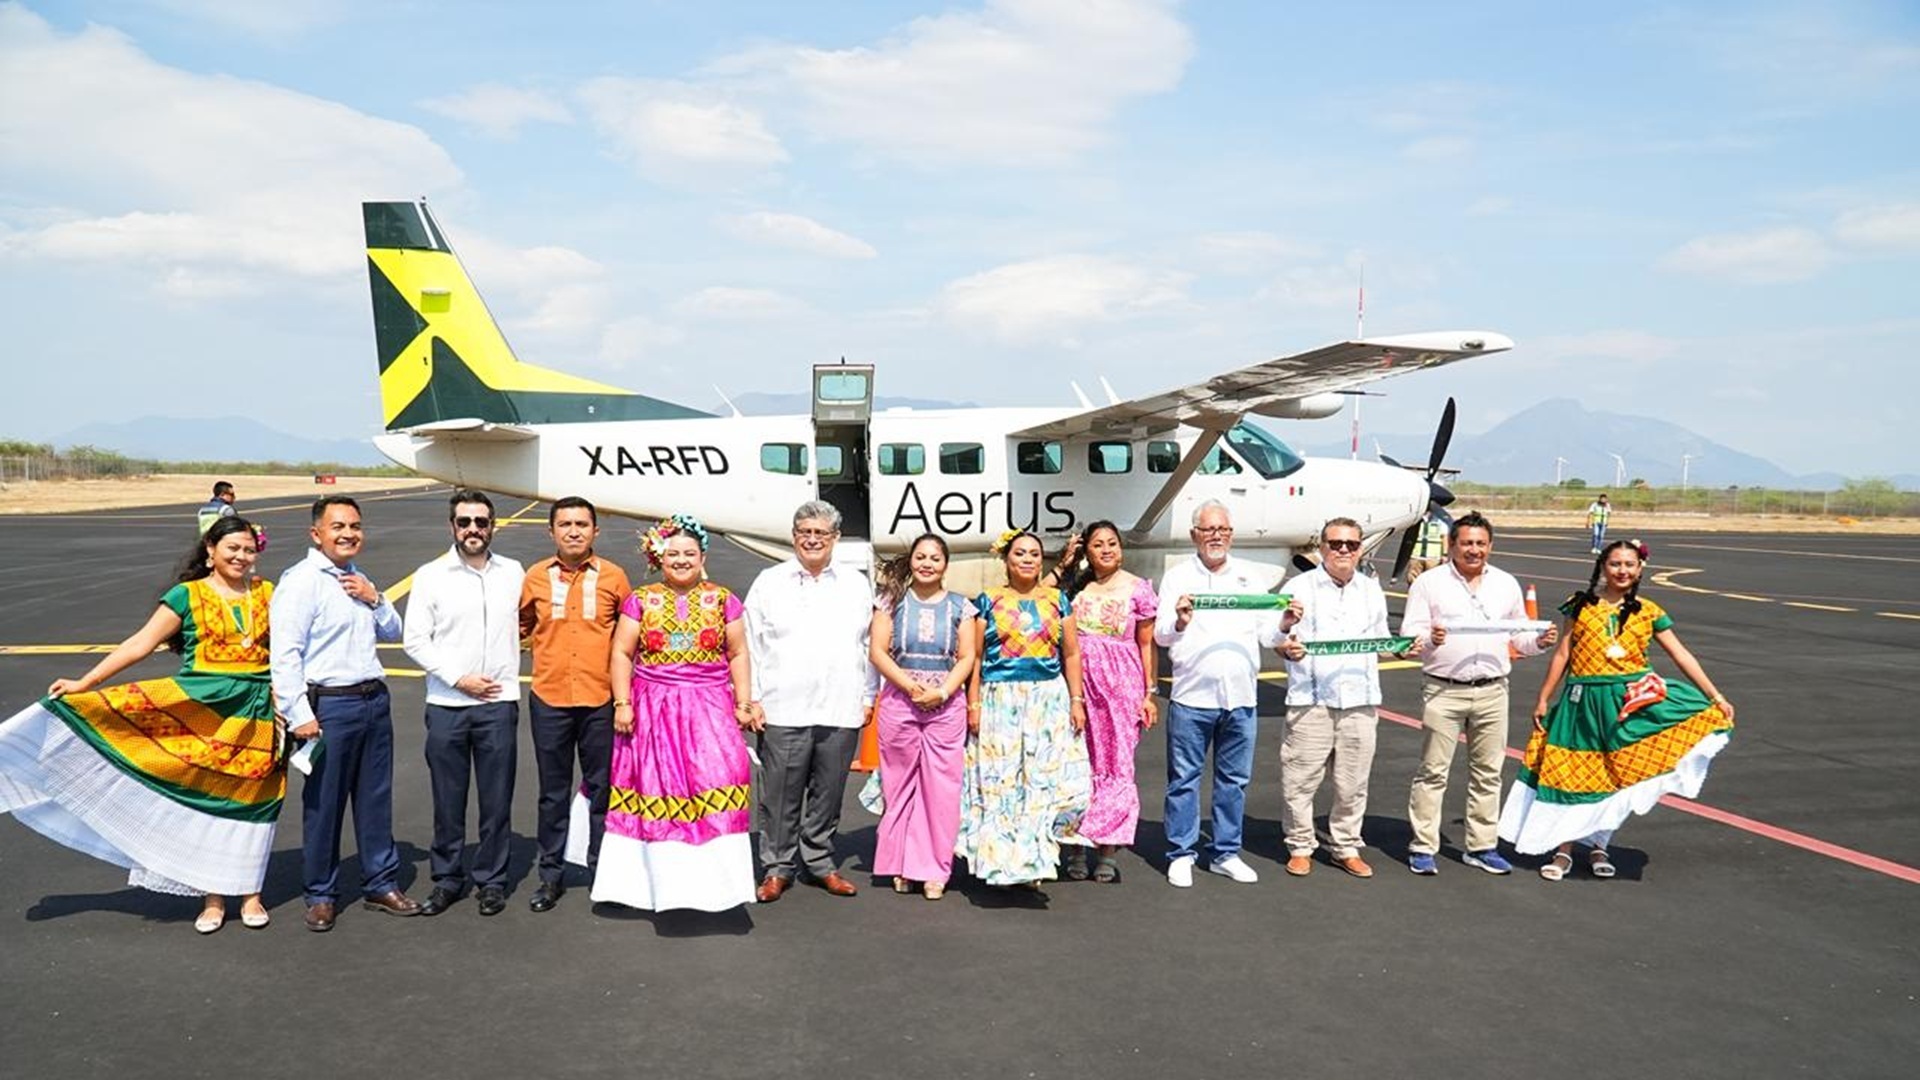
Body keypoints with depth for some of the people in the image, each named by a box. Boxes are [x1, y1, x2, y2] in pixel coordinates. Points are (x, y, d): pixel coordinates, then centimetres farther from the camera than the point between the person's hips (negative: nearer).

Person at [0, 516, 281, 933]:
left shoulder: (266, 594, 6)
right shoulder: (187, 596, -1)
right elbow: (140, 644, -4)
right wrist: (84, 683, -9)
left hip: (256, 712, 1)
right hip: (201, 708, -1)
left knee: (248, 800, 7)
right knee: (203, 797, 4)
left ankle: (249, 892, 20)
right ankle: (213, 898, 16)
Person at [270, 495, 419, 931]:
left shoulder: (358, 578, 14)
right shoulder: (301, 581, -10)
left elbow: (393, 632, 21)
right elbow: (285, 653, -16)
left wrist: (375, 599, 1)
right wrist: (299, 715, -20)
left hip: (375, 699, 7)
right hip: (329, 706, -7)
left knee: (376, 798, 14)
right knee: (323, 804, 3)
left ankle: (381, 885, 26)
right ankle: (321, 896, 17)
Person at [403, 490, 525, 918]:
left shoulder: (513, 573, 6)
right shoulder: (431, 575, 1)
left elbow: (529, 621, 18)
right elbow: (415, 641, -1)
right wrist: (458, 678, -9)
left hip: (498, 704, 1)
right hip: (446, 705, -1)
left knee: (496, 799, 5)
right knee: (447, 799, 7)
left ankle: (491, 881, 18)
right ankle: (447, 880, 21)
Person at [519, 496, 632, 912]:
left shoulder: (612, 576, -2)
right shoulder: (536, 577, 0)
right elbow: (523, 625, 17)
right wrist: (546, 650, 4)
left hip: (600, 699, -1)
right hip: (549, 699, 1)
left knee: (600, 788, 9)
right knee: (553, 792, 11)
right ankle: (551, 874, 23)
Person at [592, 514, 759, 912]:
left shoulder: (722, 600, 9)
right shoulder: (641, 600, 8)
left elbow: (738, 655, 10)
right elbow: (622, 654, 5)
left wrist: (743, 703, 3)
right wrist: (622, 703, -4)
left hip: (710, 709, 0)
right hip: (654, 710, 0)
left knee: (719, 776, -14)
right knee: (658, 787, -1)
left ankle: (714, 877, -9)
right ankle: (663, 879, 10)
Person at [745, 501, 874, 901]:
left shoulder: (856, 585, 12)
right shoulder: (770, 582, 6)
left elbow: (870, 645, 13)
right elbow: (750, 645, 5)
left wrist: (867, 698, 9)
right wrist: (752, 698, -1)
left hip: (841, 713, 2)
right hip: (782, 711, -2)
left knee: (828, 793, 9)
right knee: (780, 794, 1)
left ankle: (820, 863, 23)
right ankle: (777, 867, 13)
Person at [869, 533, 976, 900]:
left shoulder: (959, 606, 8)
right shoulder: (892, 601, 5)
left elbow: (967, 657, 4)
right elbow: (877, 652, -1)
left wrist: (942, 692, -11)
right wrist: (910, 686, -12)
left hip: (946, 705, 0)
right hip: (899, 702, 0)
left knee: (941, 787, -1)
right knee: (900, 784, 4)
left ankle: (934, 869, 7)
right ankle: (901, 865, 16)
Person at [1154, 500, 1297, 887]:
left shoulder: (1252, 577, 14)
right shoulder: (1177, 576, 5)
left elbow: (1266, 636, 11)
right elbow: (1160, 635, -3)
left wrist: (1285, 623, -9)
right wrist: (1179, 621, -23)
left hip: (1241, 696, 3)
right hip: (1191, 696, -3)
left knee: (1234, 779, 9)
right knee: (1184, 778, 0)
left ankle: (1226, 853, 20)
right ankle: (1181, 855, 10)